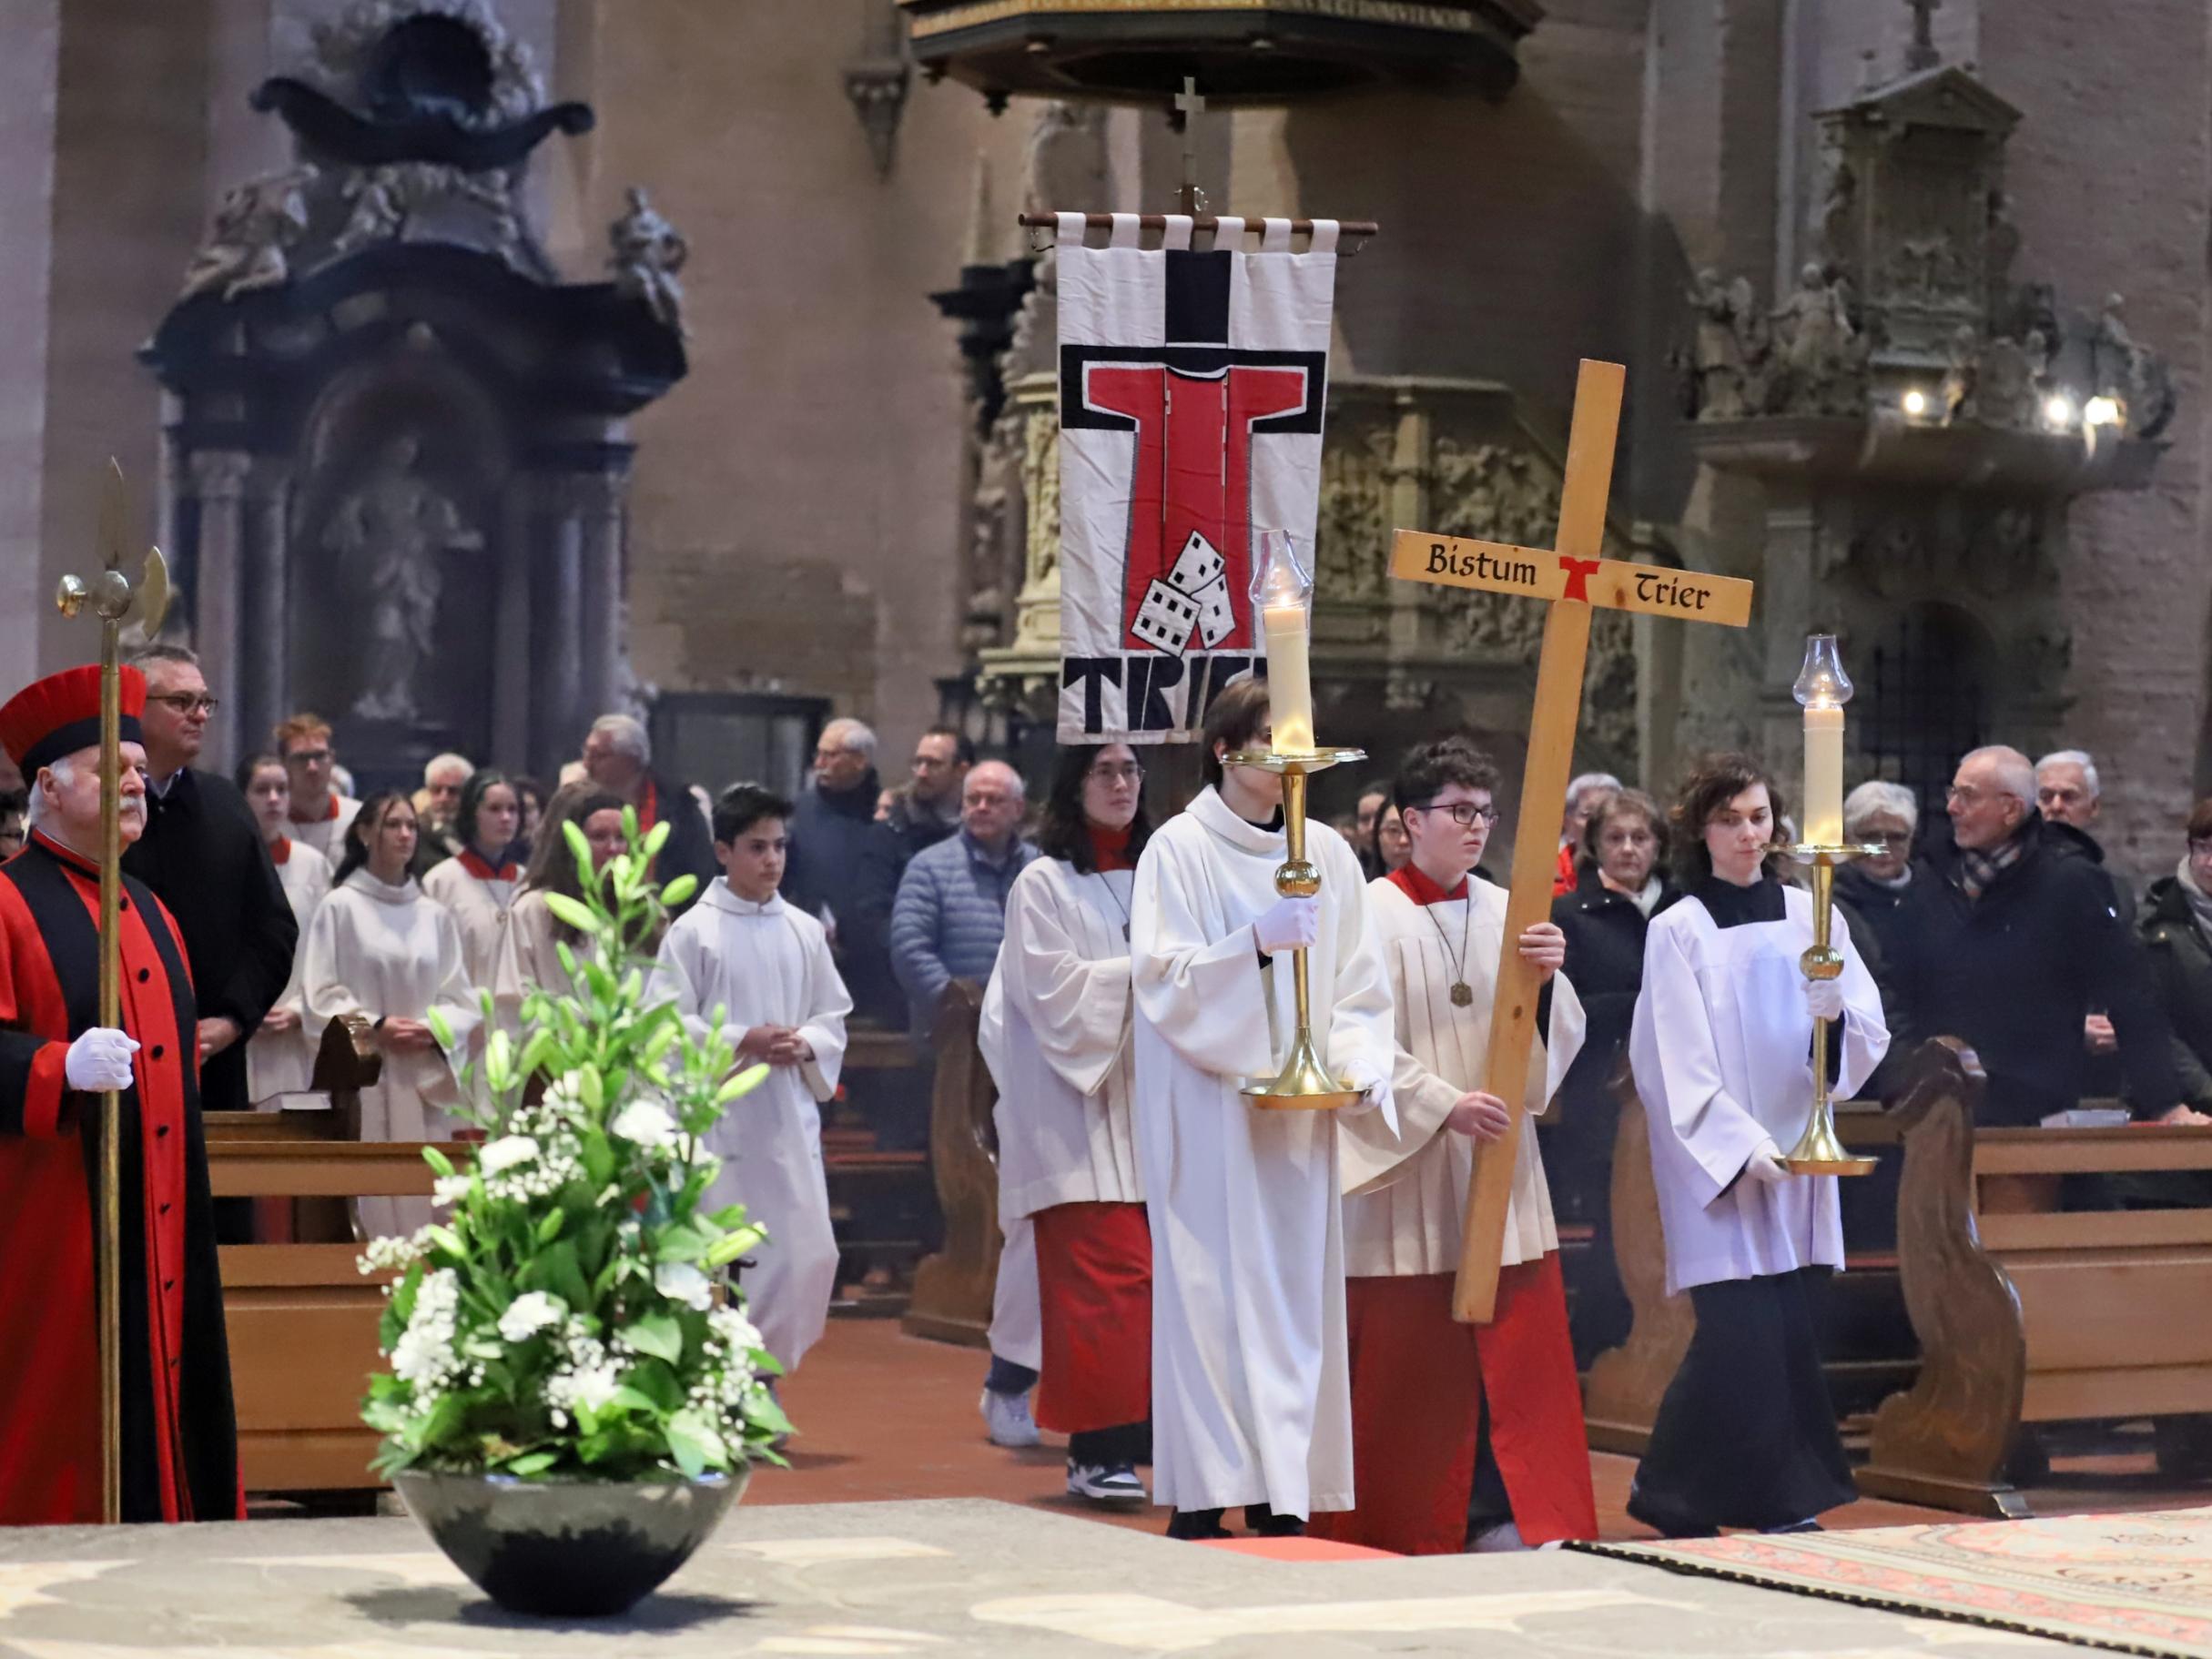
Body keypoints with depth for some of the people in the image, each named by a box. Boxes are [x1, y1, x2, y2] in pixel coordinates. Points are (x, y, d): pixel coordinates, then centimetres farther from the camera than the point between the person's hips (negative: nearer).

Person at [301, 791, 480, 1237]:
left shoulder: (435, 916, 11)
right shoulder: (340, 907, -1)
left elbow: (461, 998, 10)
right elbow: (321, 996, -4)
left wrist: (433, 1030, -9)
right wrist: (374, 1028, -15)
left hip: (425, 1082, 4)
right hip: (362, 1077, -3)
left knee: (425, 1200, 0)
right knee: (372, 1203, -8)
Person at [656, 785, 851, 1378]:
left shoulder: (804, 931, 9)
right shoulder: (693, 931, -3)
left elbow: (833, 1017, 13)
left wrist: (805, 1045, -8)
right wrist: (741, 1040, -16)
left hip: (790, 1113, 4)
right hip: (717, 1116, -4)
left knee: (810, 1254, -1)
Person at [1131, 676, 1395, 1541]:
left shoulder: (1327, 854, 10)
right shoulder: (1179, 849, -3)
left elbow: (1359, 984, 11)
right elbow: (1162, 975, -11)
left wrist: (1360, 1064, -7)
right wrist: (1255, 944, -24)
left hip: (1299, 1114, 4)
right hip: (1206, 1110, -4)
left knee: (1297, 1295, 3)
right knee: (1210, 1291, -6)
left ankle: (1282, 1490, 7)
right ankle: (1203, 1496, -3)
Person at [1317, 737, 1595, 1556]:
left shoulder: (1504, 912, 9)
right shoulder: (1374, 915, -6)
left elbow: (1557, 1036, 5)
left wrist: (1547, 975, -15)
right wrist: (1442, 1104, -22)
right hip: (1405, 1167, -5)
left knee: (1511, 1341, 1)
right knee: (1407, 1355, 0)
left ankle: (1501, 1518, 5)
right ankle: (1403, 1528, 11)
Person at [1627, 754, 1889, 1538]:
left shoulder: (1810, 915, 9)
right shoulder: (1678, 931, -1)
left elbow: (1870, 1031, 5)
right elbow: (1678, 1063, -8)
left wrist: (1838, 1014, -17)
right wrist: (1740, 1147, -16)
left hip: (1797, 1155, 4)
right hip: (1715, 1164, -4)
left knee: (1791, 1331, 1)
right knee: (1740, 1333, -10)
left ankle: (1785, 1499, 13)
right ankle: (1667, 1492, 3)